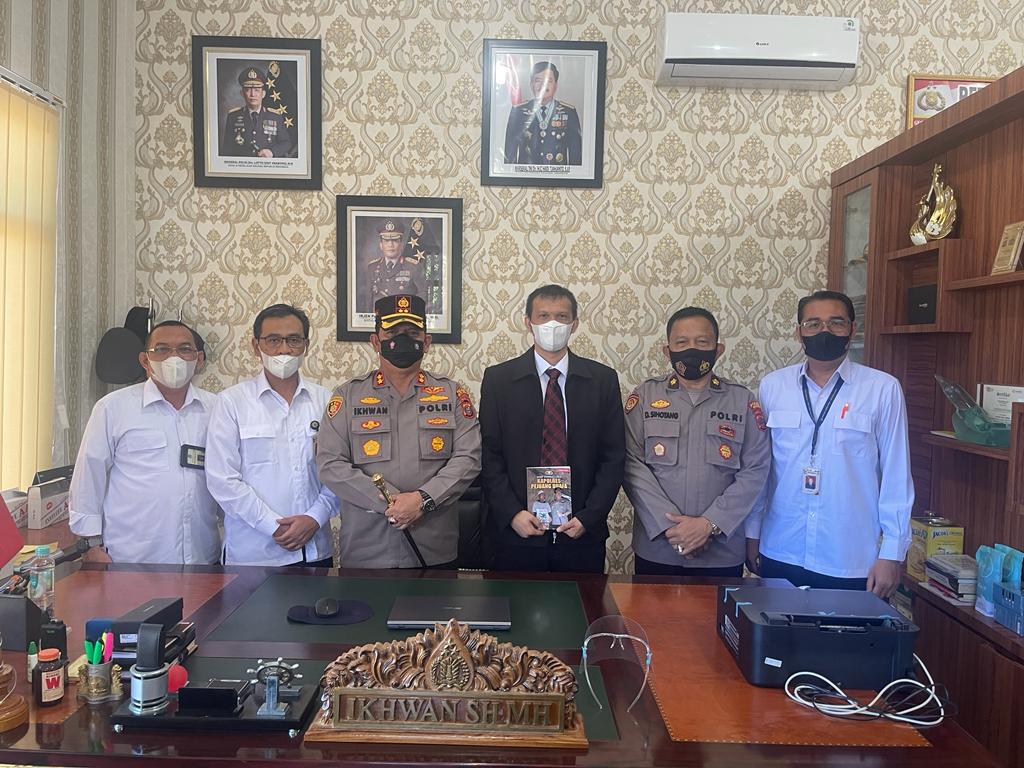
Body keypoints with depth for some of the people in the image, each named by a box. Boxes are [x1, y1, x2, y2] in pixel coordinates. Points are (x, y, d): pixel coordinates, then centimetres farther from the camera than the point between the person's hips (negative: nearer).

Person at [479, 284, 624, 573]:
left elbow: (613, 457, 2)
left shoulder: (603, 379, 2)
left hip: (582, 535, 1)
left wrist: (588, 517, -7)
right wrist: (512, 514, -11)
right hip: (515, 532, 0)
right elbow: (490, 455, -1)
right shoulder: (498, 378, 1)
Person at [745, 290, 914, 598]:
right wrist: (752, 533, 9)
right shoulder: (772, 386, 2)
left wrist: (891, 555, -3)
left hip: (851, 564, -2)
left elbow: (896, 477, -2)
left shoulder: (883, 389, -4)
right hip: (779, 557, 2)